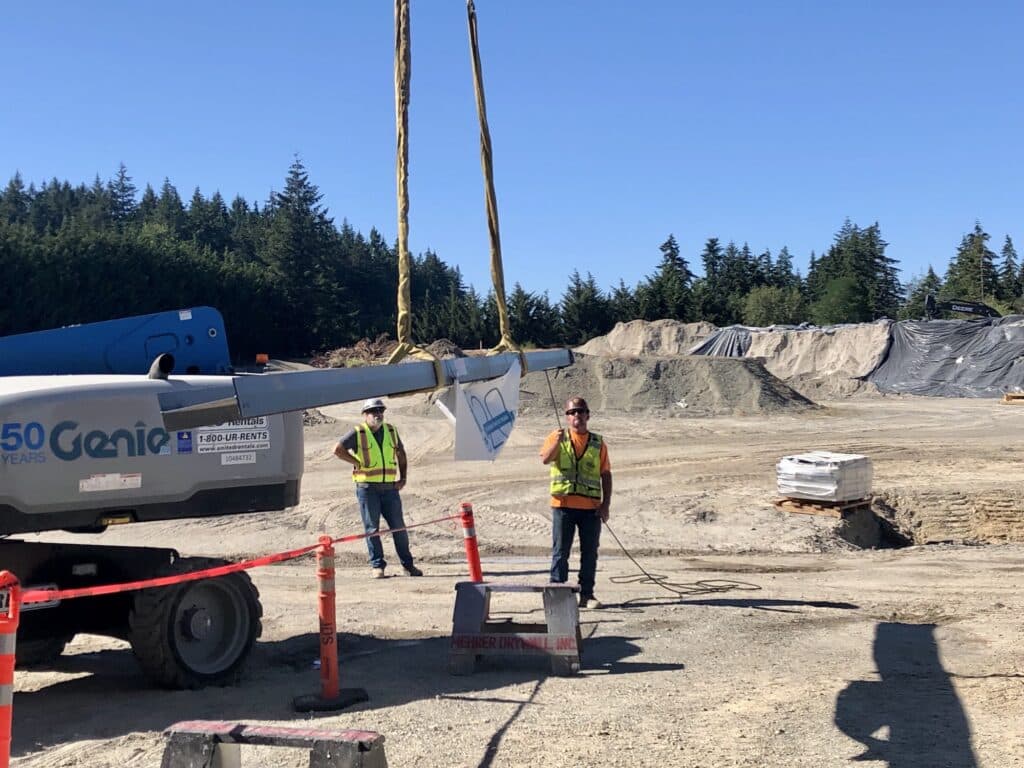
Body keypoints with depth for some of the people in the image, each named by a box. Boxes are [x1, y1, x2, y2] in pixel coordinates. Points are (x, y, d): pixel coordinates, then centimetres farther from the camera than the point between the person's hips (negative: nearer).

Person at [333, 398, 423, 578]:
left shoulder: (391, 431, 12)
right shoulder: (357, 433, -3)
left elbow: (401, 455, 21)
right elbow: (338, 450, -10)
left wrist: (403, 478, 12)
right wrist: (358, 463, -9)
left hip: (390, 487, 4)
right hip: (367, 487, -4)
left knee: (398, 526, 6)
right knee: (372, 528, 1)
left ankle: (408, 564, 15)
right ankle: (377, 565, 8)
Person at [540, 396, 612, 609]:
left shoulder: (598, 442, 8)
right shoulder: (557, 437, 4)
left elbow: (606, 475, 8)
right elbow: (545, 459, -13)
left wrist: (606, 504, 2)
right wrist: (558, 441, -29)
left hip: (591, 506, 2)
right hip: (563, 504, -2)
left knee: (590, 552, 6)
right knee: (560, 551, 1)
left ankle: (587, 594, 14)